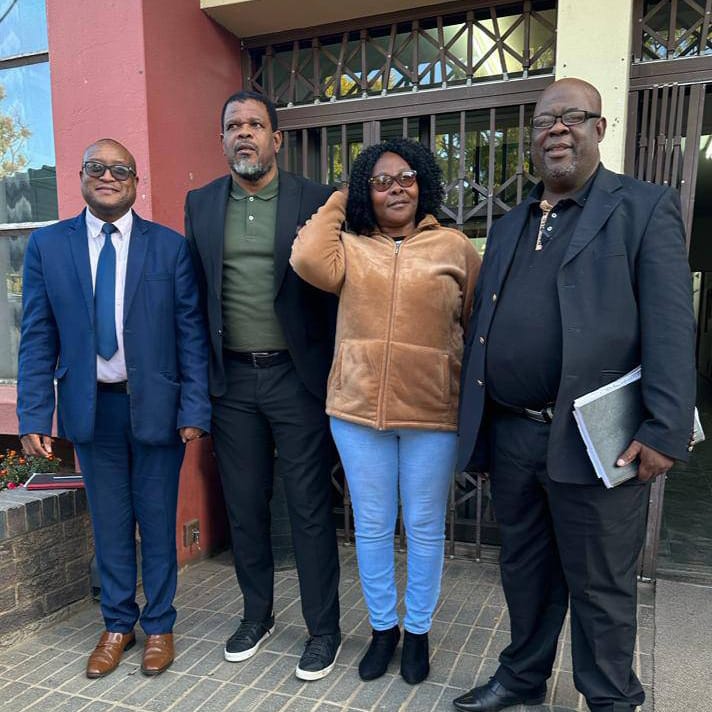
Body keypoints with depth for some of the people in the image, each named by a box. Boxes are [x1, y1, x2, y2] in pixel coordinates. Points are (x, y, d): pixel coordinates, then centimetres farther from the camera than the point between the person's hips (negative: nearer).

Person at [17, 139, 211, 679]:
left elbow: (191, 334, -4)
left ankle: (159, 624, 31)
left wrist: (194, 410, -9)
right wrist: (34, 415, -4)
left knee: (158, 521, 11)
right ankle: (118, 624, 35)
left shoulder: (171, 247, -3)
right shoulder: (47, 245, 2)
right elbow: (38, 337, 1)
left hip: (156, 405, -1)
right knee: (109, 522, 15)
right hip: (91, 406, 2)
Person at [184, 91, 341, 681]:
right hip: (232, 378, 4)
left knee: (310, 510, 5)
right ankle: (257, 615, 36)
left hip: (297, 376, -3)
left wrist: (335, 375, -5)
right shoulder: (200, 204, 9)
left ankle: (324, 630, 23)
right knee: (244, 507, 15)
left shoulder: (315, 200, -2)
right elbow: (194, 291, 9)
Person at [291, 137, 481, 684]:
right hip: (358, 410, 1)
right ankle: (383, 627, 36)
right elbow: (307, 259, -16)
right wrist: (338, 202, 0)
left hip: (432, 413, -1)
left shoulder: (455, 247, 3)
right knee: (372, 527, 14)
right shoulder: (348, 248, 5)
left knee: (425, 528, 12)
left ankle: (418, 631, 35)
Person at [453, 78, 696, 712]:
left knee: (600, 587, 11)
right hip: (511, 437, 6)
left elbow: (669, 328, -10)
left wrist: (665, 432, -17)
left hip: (592, 441, -5)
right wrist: (476, 423, 12)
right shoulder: (510, 226, 15)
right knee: (524, 571, 21)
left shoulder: (645, 208, -2)